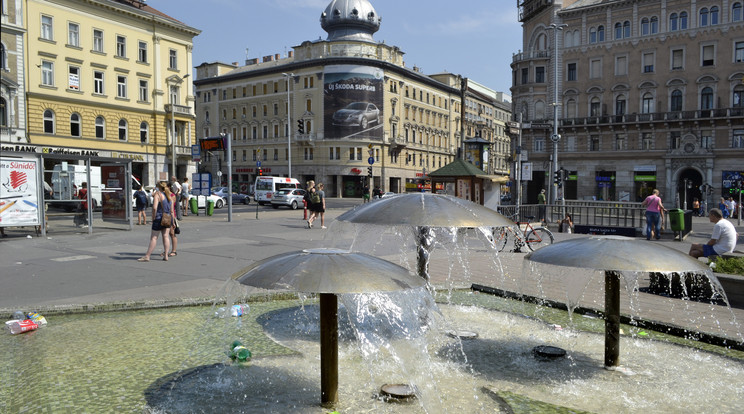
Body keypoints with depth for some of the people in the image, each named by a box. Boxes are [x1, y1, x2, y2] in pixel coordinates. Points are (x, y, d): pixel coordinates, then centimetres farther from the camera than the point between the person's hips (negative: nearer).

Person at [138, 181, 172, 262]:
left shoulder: (157, 194, -10)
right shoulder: (168, 195, 10)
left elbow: (154, 208, -21)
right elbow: (171, 209, 13)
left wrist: (153, 218, -10)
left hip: (159, 218, -6)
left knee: (153, 237, -2)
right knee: (166, 236, 7)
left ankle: (147, 256, 2)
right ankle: (166, 255, 4)